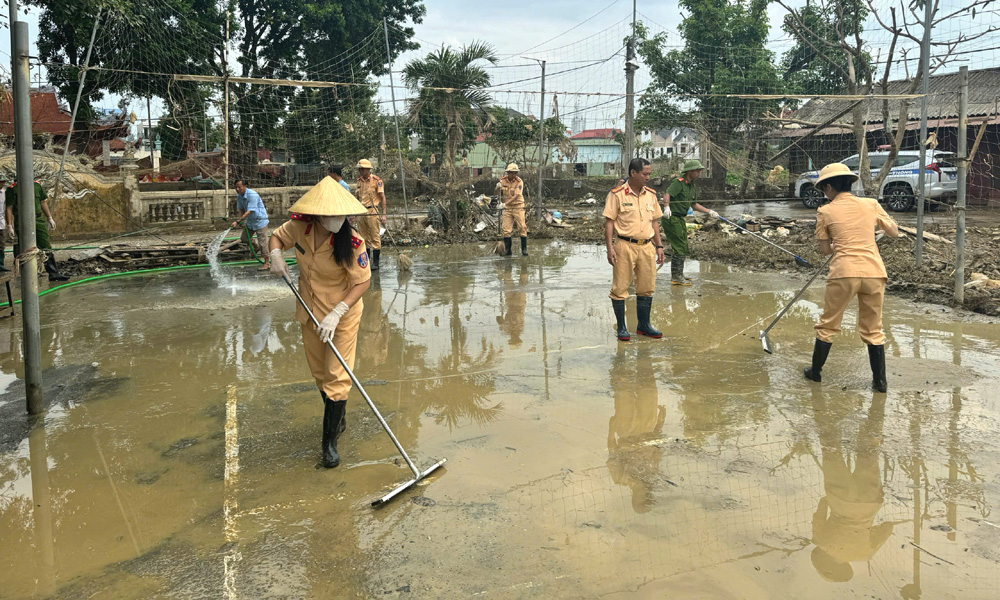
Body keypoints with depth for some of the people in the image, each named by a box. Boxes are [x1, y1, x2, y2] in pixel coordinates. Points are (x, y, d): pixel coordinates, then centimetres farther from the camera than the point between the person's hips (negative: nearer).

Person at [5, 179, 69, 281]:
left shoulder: (37, 185, 10)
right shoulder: (13, 189, -5)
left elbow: (43, 202, 19)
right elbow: (8, 208, -6)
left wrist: (50, 218, 17)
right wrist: (9, 226, -11)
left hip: (39, 220, 4)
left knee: (47, 248, 2)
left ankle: (54, 273, 5)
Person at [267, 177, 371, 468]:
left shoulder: (351, 242, -26)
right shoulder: (299, 226, -14)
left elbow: (362, 282, -21)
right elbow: (277, 235, 8)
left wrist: (336, 313, -29)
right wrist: (276, 254, -14)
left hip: (343, 316, -5)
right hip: (310, 313, 5)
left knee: (337, 377, -3)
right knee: (320, 374, 19)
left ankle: (330, 441, 12)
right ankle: (338, 420, 44)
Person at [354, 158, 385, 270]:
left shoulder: (376, 180, -6)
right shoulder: (359, 181, 12)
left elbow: (382, 198, -6)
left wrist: (383, 214, -11)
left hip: (372, 212, -6)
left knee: (375, 238, -2)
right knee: (363, 238, 10)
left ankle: (375, 263, 2)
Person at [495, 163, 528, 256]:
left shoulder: (519, 182, -11)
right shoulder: (502, 180, 0)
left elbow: (516, 196, -20)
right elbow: (495, 193, 6)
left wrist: (505, 203, -30)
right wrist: (497, 187, -18)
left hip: (518, 206, -3)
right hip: (507, 208, 3)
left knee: (522, 228, -6)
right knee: (506, 229, -2)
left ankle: (524, 249, 1)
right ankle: (507, 250, 5)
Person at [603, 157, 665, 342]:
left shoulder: (650, 194, 12)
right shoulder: (617, 194, -5)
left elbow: (654, 221, 18)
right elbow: (609, 222, -5)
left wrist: (659, 246, 13)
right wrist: (610, 248, -12)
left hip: (647, 246, 5)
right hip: (625, 245, -5)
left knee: (647, 288, 9)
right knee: (620, 288, 0)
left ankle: (643, 325, 22)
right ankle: (621, 327, 12)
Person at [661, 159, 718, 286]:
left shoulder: (691, 185, 15)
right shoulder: (678, 182, -13)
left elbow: (694, 205, 24)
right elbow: (667, 194, -28)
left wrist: (710, 212, 21)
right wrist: (666, 207, -46)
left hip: (680, 219, 10)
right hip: (672, 218, -10)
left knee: (683, 247, 15)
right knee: (679, 248, -10)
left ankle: (677, 275, 27)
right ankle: (676, 277, -5)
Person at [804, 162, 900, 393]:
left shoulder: (826, 212, 2)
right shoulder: (871, 205, 8)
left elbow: (825, 250, 6)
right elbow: (894, 232, 16)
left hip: (844, 272, -2)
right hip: (874, 272, 3)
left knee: (828, 326, 14)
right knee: (874, 330, 15)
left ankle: (815, 371, 26)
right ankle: (880, 381, 17)